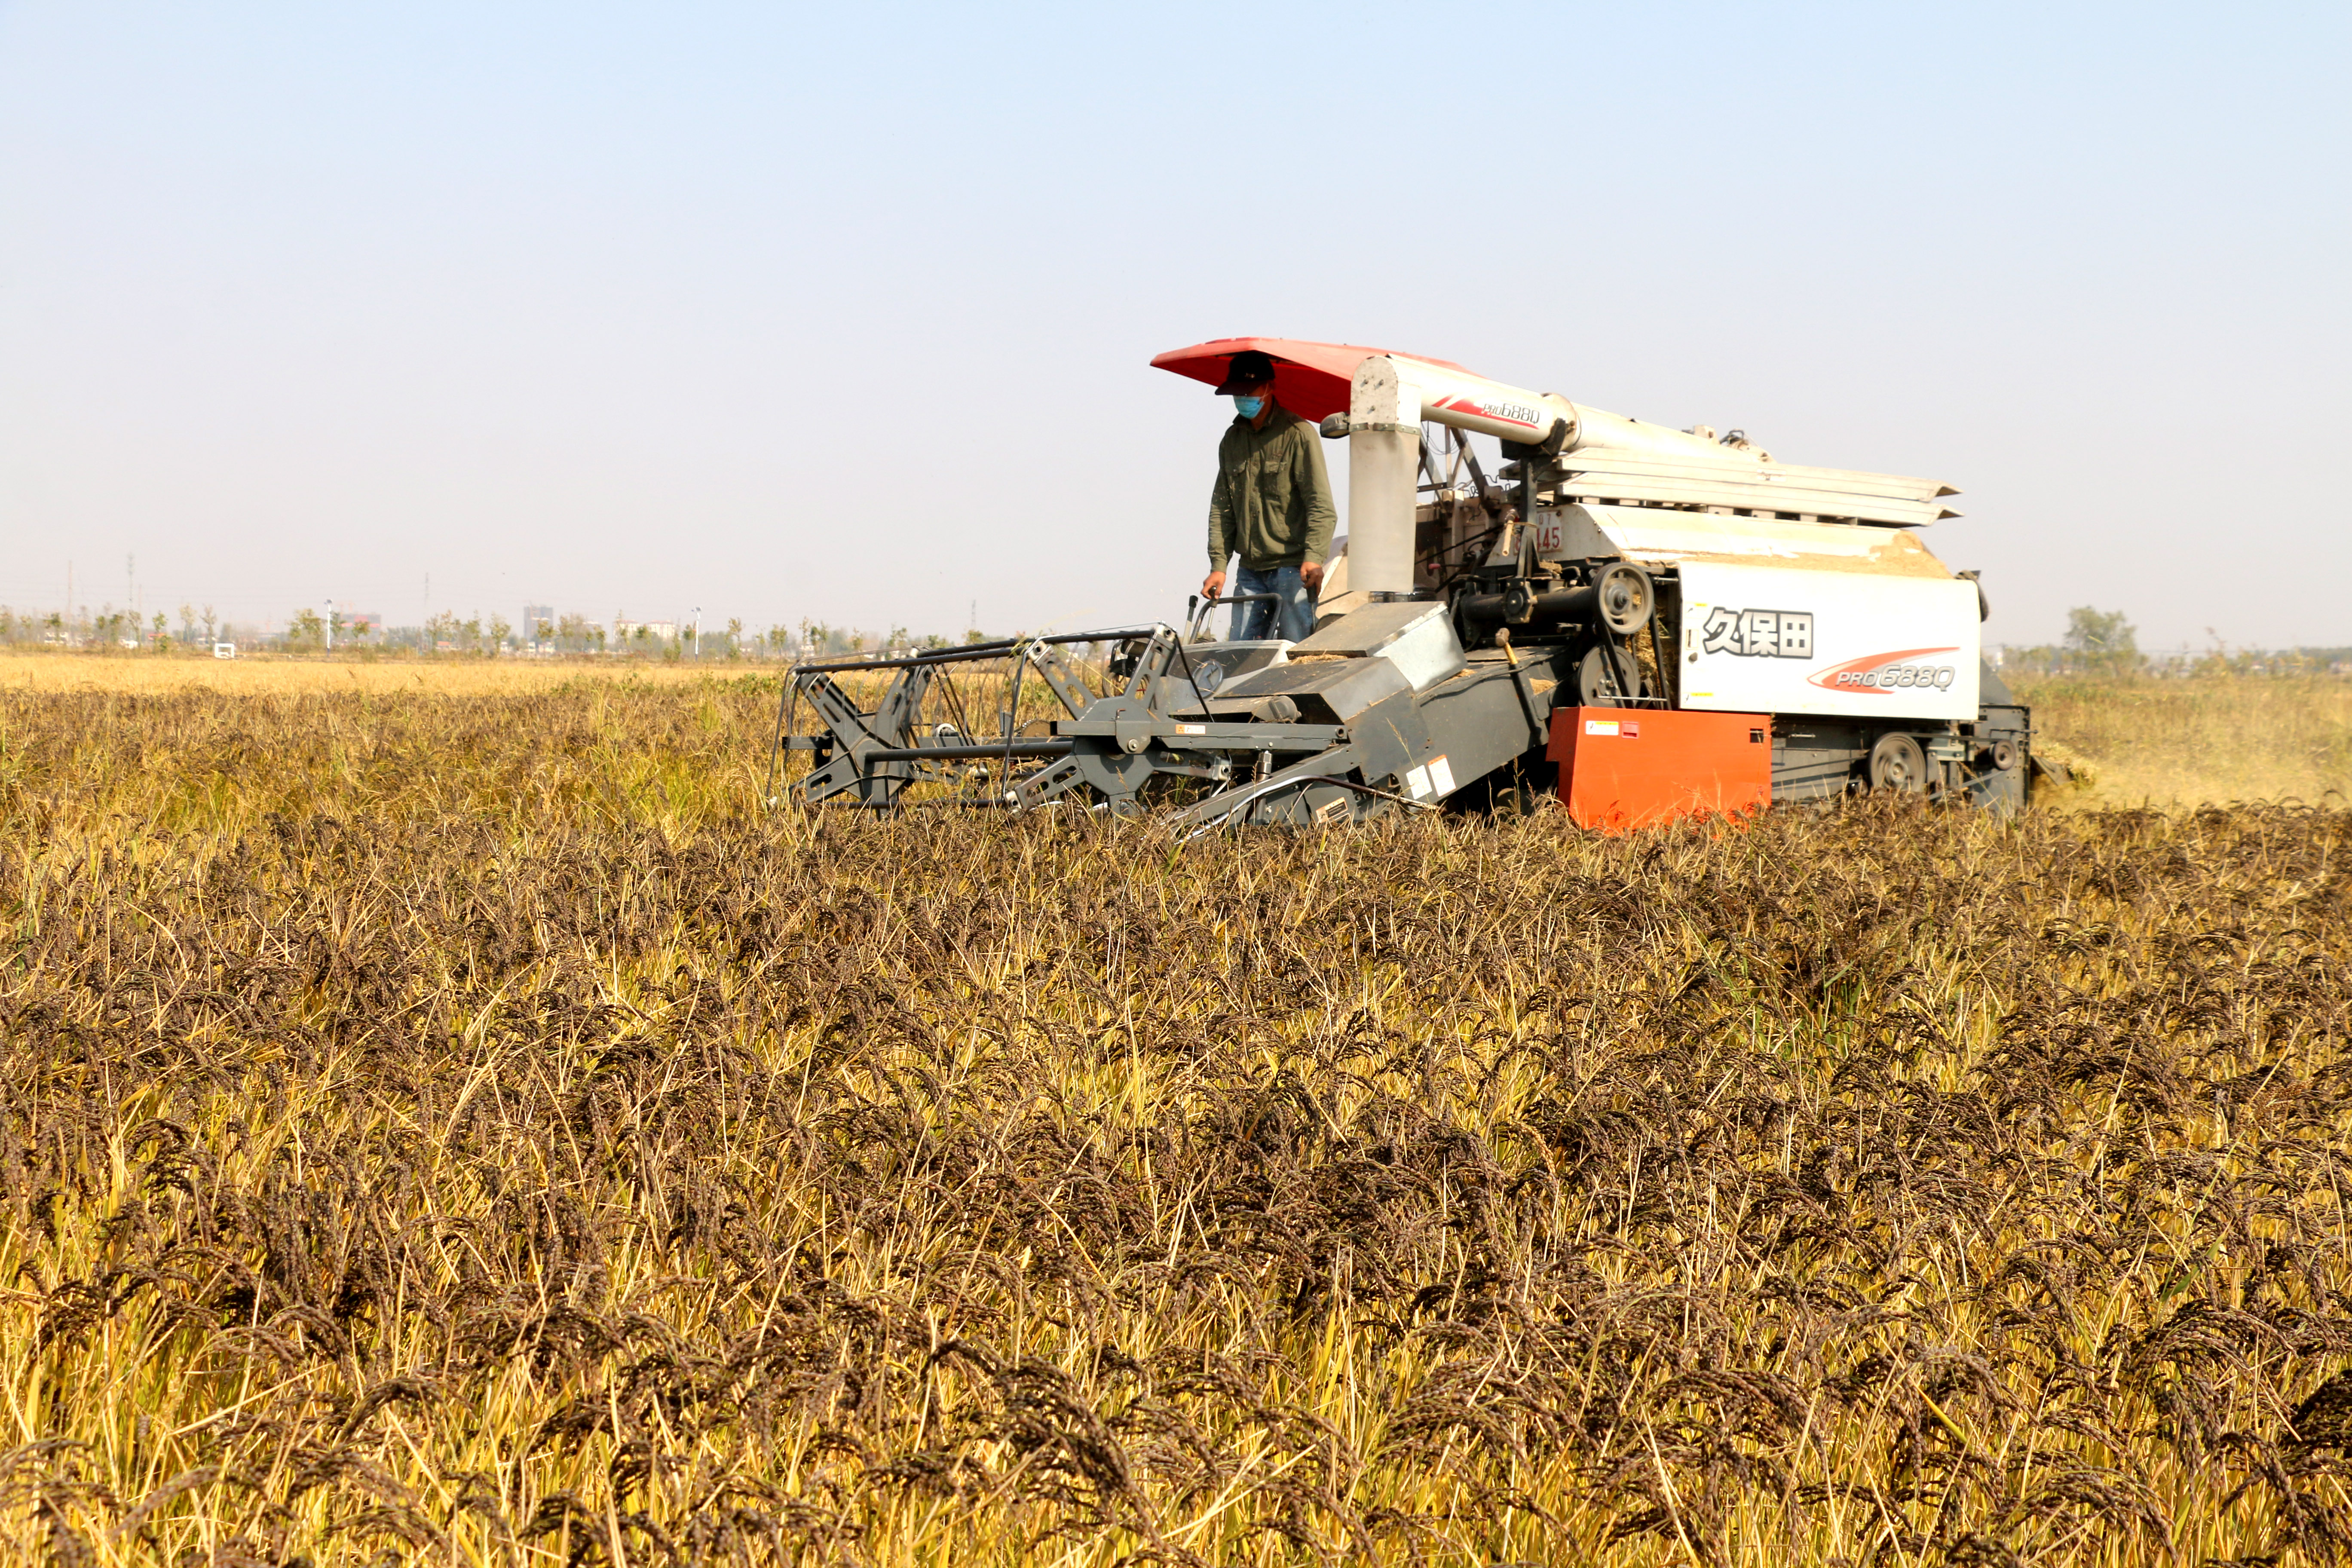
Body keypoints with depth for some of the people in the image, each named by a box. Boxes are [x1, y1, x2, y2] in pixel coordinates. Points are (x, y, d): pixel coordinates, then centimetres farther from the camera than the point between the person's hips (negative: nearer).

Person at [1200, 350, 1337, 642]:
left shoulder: (1297, 434, -5)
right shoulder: (1232, 439, 14)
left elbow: (1321, 504, -10)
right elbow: (1222, 507, 14)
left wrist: (1314, 557, -22)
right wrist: (1218, 564, 5)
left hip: (1292, 567, -6)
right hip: (1250, 571, 6)